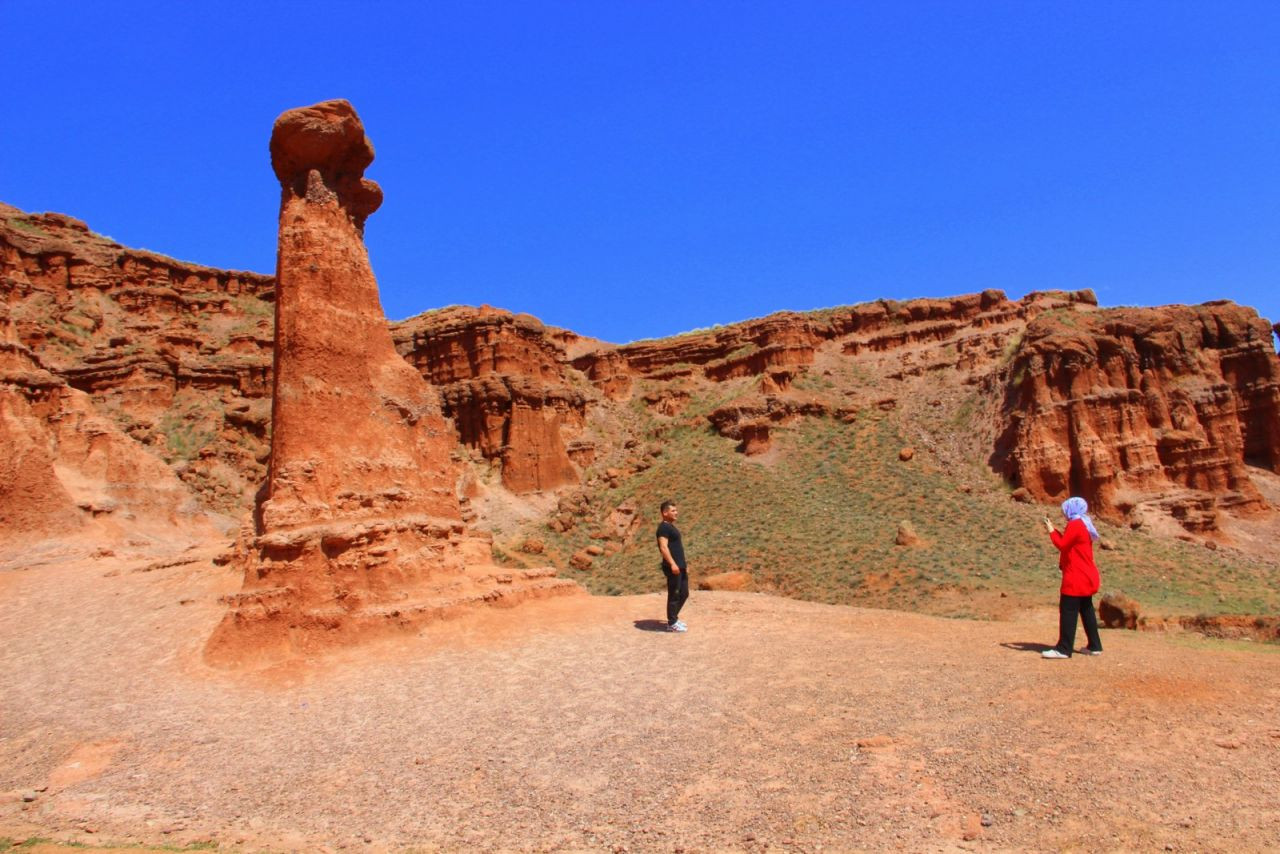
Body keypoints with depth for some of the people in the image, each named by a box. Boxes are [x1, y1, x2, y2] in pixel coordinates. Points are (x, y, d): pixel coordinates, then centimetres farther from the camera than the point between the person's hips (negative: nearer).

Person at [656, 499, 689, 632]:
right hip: (672, 567, -10)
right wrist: (672, 563, -30)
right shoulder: (663, 528, -13)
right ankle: (672, 623, 5)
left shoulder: (671, 527, 19)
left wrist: (684, 563, 27)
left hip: (680, 566, 10)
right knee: (674, 595, -3)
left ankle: (674, 617, 26)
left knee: (684, 593, 15)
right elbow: (663, 547, -23)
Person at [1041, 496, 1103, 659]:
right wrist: (1054, 531, 12)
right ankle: (1095, 646, 22)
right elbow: (1068, 543, 18)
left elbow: (1062, 545, -17)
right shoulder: (1083, 525, 16)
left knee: (1068, 611, -9)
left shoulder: (1075, 525, -15)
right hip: (1086, 577, 10)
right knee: (1086, 610, 16)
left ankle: (1063, 649, -9)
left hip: (1076, 578, -10)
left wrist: (1051, 531, -5)